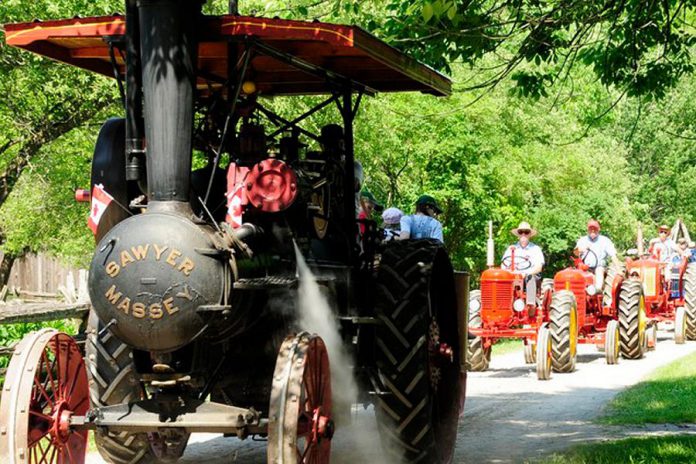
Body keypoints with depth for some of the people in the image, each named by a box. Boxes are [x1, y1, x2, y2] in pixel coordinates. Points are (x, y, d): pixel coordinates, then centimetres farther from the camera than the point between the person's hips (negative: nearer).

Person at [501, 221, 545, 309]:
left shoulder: (535, 249, 10)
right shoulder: (511, 248, 17)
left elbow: (538, 268, -3)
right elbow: (503, 266, 9)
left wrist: (526, 274, -20)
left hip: (531, 277, -1)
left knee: (530, 277, -36)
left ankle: (531, 304, -47)